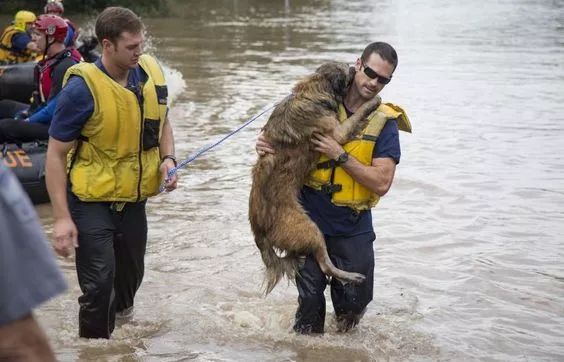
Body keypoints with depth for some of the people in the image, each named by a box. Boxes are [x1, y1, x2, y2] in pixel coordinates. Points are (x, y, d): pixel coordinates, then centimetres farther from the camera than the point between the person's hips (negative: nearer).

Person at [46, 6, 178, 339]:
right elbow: (56, 155, -15)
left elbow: (162, 122, 14)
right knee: (99, 284, -8)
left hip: (134, 199, 5)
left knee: (131, 275, 19)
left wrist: (168, 158, -5)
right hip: (92, 202, -5)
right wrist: (62, 218, -19)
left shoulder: (151, 70, -5)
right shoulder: (82, 87, -21)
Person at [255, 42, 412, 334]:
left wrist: (339, 155, -23)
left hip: (352, 227, 0)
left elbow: (381, 183, -16)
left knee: (355, 301, 9)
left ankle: (344, 340, 39)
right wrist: (266, 144, -13)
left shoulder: (385, 123, -6)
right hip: (310, 219, 0)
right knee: (310, 299, 3)